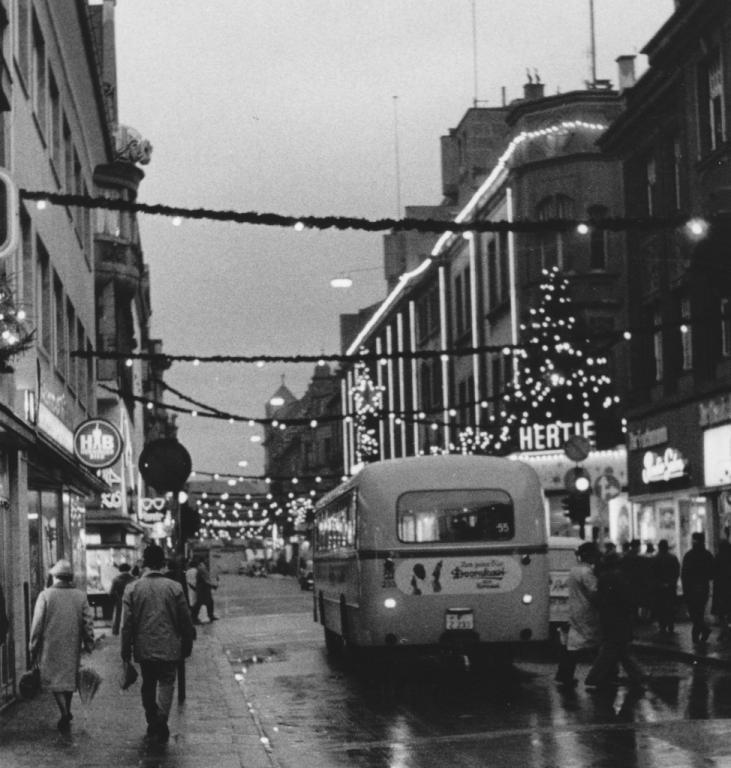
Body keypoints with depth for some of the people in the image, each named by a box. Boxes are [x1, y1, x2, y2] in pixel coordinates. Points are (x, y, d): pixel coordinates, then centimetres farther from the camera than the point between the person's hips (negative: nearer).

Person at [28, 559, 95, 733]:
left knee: (55, 680, 4)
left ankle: (65, 713, -15)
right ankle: (67, 712, 28)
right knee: (69, 678, 19)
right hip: (73, 647, 3)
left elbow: (37, 625, -6)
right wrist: (89, 645, 8)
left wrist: (33, 650, 1)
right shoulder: (80, 596, 1)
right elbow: (88, 623, 0)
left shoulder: (45, 595, -6)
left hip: (51, 646, -3)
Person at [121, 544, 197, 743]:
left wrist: (126, 650, 5)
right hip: (169, 648, -1)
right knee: (166, 682, 3)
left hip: (144, 648, 1)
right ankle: (161, 719, -18)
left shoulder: (132, 588, -5)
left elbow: (127, 623, -3)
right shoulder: (174, 588, -6)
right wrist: (187, 645, 12)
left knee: (148, 685, 15)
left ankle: (152, 725, 22)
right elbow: (185, 620, 0)